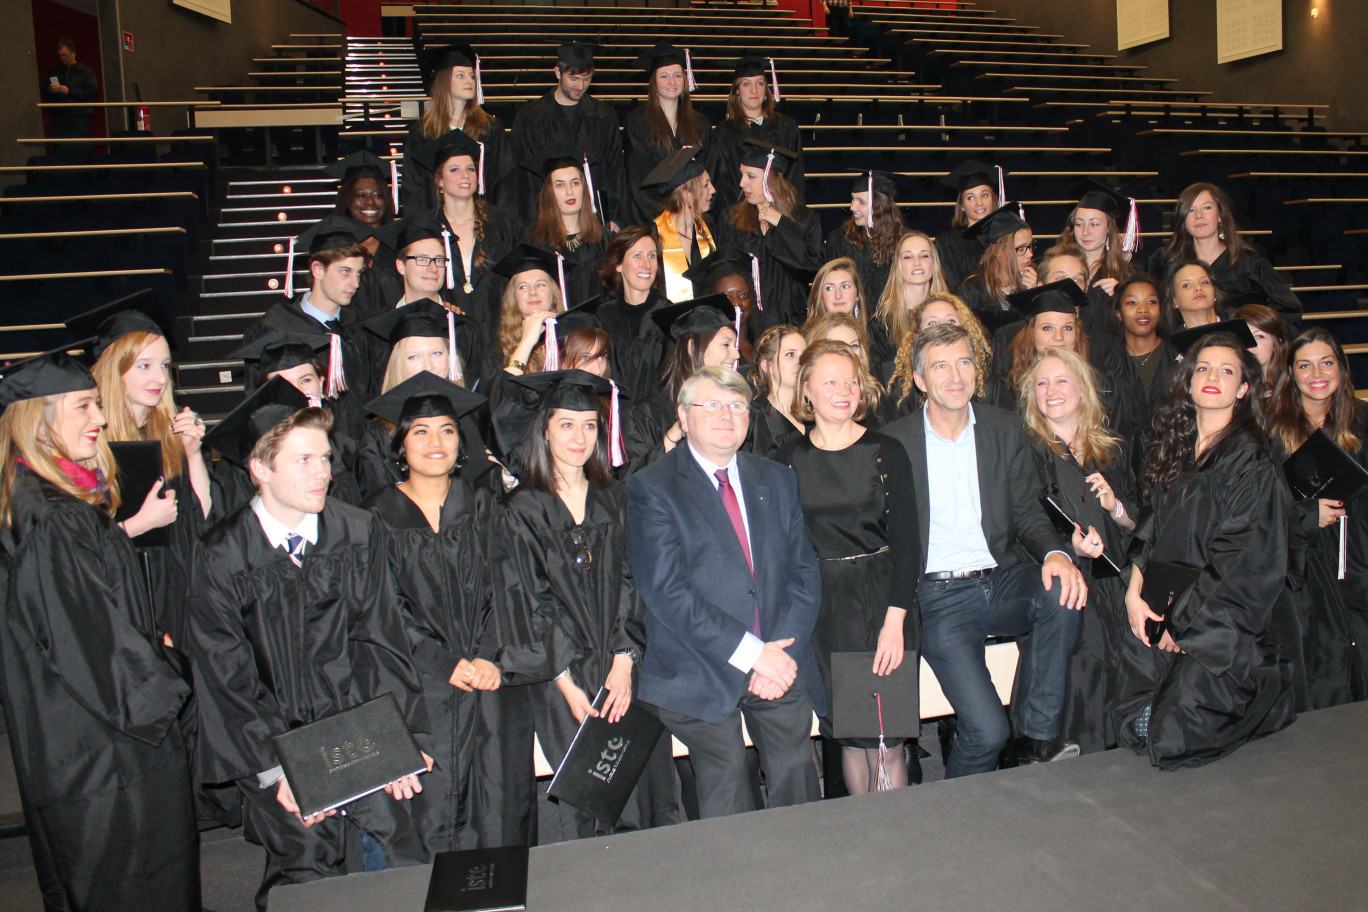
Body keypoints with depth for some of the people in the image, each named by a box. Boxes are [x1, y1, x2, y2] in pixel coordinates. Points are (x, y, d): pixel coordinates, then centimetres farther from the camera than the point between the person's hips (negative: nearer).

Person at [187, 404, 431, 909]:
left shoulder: (357, 534, 1)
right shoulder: (220, 559, -7)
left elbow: (381, 641, 1)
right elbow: (228, 681, -5)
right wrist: (276, 768, -12)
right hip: (275, 740, -2)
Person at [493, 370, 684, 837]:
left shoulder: (616, 501, 9)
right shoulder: (522, 515, 0)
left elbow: (632, 585, 4)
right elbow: (527, 607, -4)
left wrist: (624, 663, -8)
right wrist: (568, 685, -10)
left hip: (628, 671, 2)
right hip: (562, 681, -2)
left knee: (647, 790, -1)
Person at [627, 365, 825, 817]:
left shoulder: (777, 481, 13)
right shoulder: (651, 488, -4)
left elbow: (804, 572, 9)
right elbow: (665, 590, -12)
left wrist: (784, 651, -6)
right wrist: (750, 653, -15)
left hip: (782, 663, 4)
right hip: (700, 673, -4)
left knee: (797, 781, 4)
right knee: (727, 790, 0)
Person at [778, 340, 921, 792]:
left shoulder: (885, 452, -2)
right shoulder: (791, 458, 3)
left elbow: (906, 542, -4)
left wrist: (895, 620, -12)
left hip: (881, 599, -2)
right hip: (821, 608, 2)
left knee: (884, 744, -2)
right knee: (848, 736, 11)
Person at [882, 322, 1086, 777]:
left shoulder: (1005, 429, 9)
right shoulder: (895, 442, 0)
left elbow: (1026, 512, 7)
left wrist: (1056, 553, -15)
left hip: (1004, 583, 3)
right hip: (938, 598, -3)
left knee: (1064, 590, -31)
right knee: (986, 731, -19)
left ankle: (1038, 735, -12)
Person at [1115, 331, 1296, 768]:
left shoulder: (1252, 460, -4)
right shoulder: (1170, 444, 13)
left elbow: (1243, 557, -10)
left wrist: (1188, 622, -11)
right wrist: (1134, 593, -1)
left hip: (1221, 619, -4)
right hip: (1162, 608, 4)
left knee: (1174, 733, -15)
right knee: (1132, 725, -14)